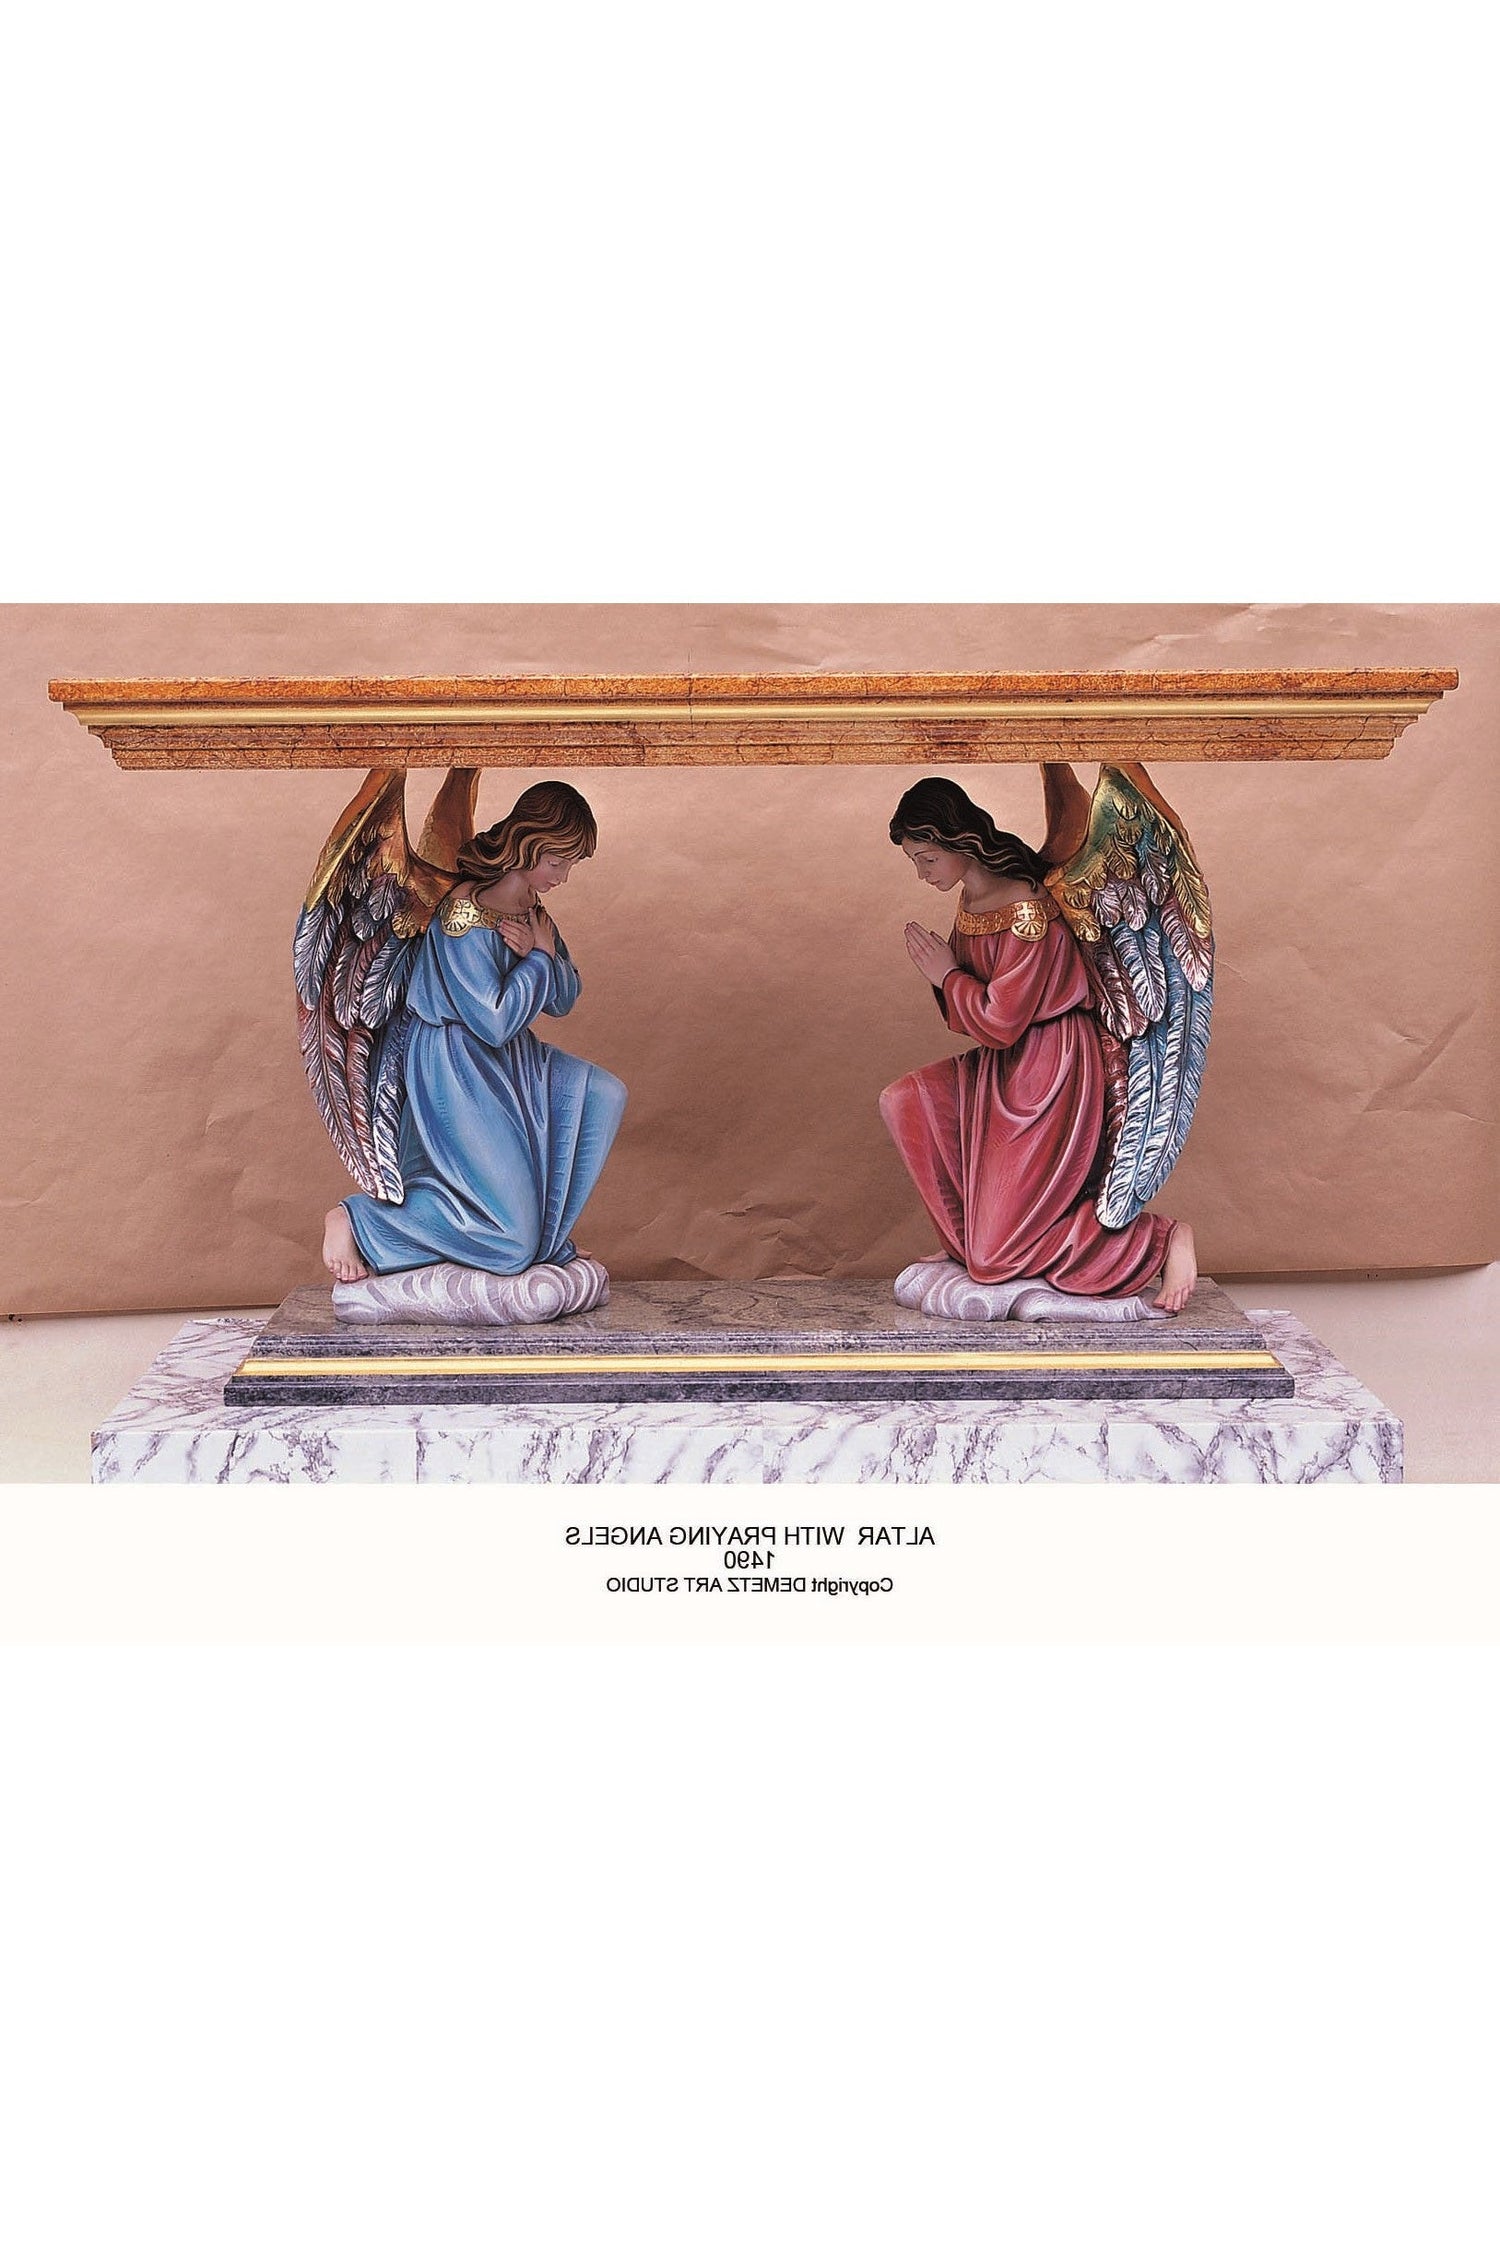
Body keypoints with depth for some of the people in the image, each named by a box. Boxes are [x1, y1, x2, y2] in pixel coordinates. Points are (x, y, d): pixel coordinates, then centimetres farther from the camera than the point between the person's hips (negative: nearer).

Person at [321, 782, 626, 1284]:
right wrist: (540, 957, -14)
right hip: (455, 1073, -9)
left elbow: (563, 1000, 8)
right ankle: (354, 1220, 0)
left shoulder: (531, 906, 5)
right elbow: (495, 1023, -25)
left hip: (505, 1062, 9)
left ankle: (544, 1221, 16)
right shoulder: (466, 914, -24)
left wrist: (539, 954, -12)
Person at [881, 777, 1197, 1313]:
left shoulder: (1027, 913, -24)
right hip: (999, 1066, 9)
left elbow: (999, 1022, -22)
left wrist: (946, 976, -9)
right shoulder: (971, 899, 6)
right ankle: (968, 1240, 10)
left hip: (1049, 1073, -9)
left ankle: (1163, 1238, 4)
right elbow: (966, 1019, 13)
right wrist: (941, 971, -6)